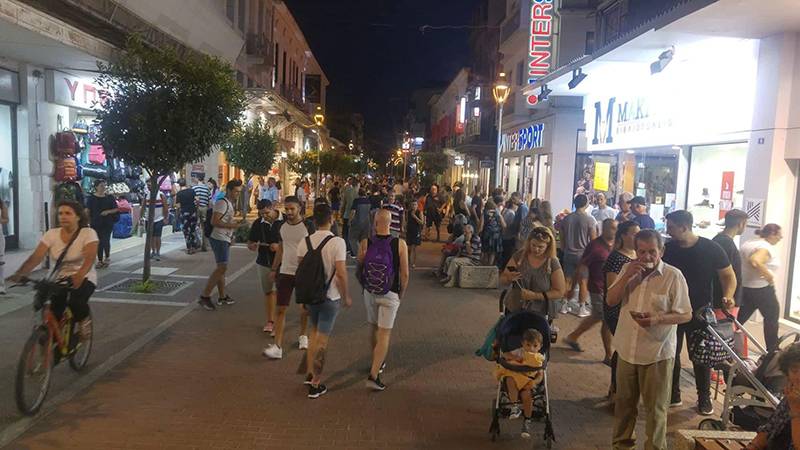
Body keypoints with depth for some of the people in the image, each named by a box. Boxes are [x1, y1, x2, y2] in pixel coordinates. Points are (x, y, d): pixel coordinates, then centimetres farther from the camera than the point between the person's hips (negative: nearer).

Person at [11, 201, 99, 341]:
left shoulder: (88, 233, -14)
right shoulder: (51, 234, -3)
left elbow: (89, 258, -28)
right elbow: (36, 257, -13)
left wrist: (79, 275, -47)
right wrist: (19, 274, -31)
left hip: (84, 278, -3)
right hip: (59, 279, 3)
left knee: (76, 303, -30)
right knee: (55, 313, -12)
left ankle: (85, 319, 5)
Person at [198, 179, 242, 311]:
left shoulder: (230, 204, 17)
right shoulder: (223, 203, -13)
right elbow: (214, 222, -21)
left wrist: (231, 236, 17)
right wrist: (231, 225, -23)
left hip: (225, 239, 10)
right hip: (219, 239, -10)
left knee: (221, 268, 14)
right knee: (222, 267, -15)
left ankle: (222, 297, 22)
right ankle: (205, 296, -12)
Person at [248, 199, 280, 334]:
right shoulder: (258, 223, 4)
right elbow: (249, 243, 12)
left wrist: (280, 246, -22)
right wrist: (252, 246, -12)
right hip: (264, 262, 4)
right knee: (268, 292, 12)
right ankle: (270, 321, 25)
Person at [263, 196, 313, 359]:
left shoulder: (307, 226, -10)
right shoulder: (281, 225, 4)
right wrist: (274, 269, 16)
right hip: (285, 271, 3)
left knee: (305, 307, 13)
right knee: (281, 309, -3)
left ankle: (303, 336, 37)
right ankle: (277, 347, -2)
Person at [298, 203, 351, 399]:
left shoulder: (304, 242, -3)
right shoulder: (337, 242, -17)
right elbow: (341, 274, -18)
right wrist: (346, 296, -5)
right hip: (330, 297, -4)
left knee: (315, 333, 24)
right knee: (322, 339, 5)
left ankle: (309, 373, 28)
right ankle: (315, 384, 13)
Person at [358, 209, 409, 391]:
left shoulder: (366, 243, -6)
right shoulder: (400, 244, -10)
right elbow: (405, 274, -7)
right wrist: (401, 294, 6)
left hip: (370, 291, 3)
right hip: (390, 293, -3)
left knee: (374, 329, 22)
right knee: (384, 334, 1)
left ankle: (377, 363, 38)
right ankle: (373, 375, -6)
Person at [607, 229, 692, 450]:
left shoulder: (674, 276, -12)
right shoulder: (628, 269, 3)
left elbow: (686, 315, -9)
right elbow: (611, 301, 0)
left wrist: (657, 319, -26)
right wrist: (626, 276, -13)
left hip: (657, 352, -4)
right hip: (626, 349, 4)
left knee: (655, 407, 10)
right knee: (624, 402, 19)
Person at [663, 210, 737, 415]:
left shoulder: (711, 249, -11)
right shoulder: (668, 249, -3)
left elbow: (728, 276, -4)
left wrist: (727, 296, -21)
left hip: (700, 312, -3)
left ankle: (704, 398, 23)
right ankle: (672, 395, 24)